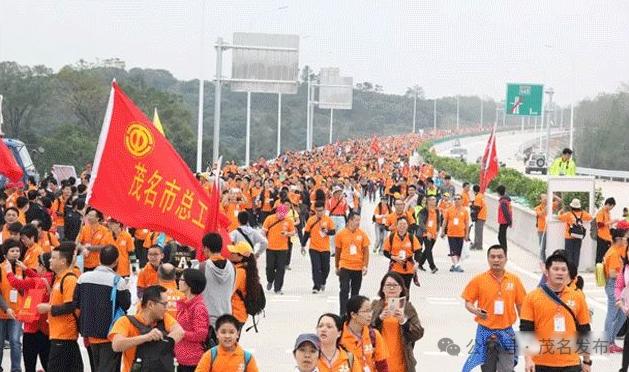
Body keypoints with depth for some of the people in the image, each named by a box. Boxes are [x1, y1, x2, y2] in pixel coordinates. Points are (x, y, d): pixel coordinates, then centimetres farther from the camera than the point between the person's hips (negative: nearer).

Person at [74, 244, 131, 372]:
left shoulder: (84, 277, -1)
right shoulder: (118, 281, -16)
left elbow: (76, 303, 5)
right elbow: (126, 305, -9)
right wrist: (127, 292, 9)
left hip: (90, 332, 5)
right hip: (110, 333, -5)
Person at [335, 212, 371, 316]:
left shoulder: (362, 234, 0)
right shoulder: (341, 234, -3)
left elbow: (366, 251, 3)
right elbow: (338, 252, 7)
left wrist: (365, 266, -6)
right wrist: (337, 267, 12)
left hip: (358, 268, 2)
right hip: (345, 267, -2)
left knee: (355, 292, 12)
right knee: (344, 291, -8)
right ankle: (343, 314, -7)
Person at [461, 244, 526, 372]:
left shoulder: (514, 280, 1)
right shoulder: (478, 280, -4)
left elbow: (520, 305, 9)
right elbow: (468, 302, 1)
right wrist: (475, 311, -20)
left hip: (507, 332, 1)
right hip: (485, 331, -1)